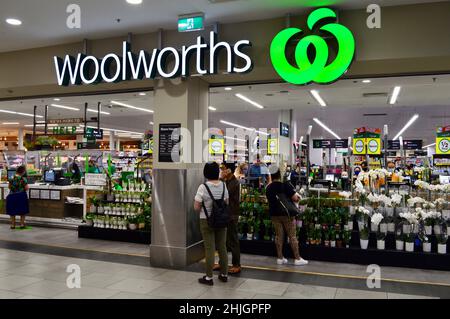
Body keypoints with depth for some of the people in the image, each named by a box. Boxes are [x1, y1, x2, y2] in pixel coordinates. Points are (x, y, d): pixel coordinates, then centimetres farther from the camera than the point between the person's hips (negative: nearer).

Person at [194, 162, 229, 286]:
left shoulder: (203, 187, -16)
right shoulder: (223, 186, 0)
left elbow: (196, 207, -14)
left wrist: (204, 206, 5)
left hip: (207, 221, -4)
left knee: (210, 249, 2)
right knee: (222, 247, 13)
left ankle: (209, 277, 10)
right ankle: (224, 274, 25)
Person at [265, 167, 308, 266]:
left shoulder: (268, 188, 3)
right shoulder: (286, 185, -14)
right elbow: (295, 198, -18)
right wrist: (296, 198, 6)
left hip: (274, 214, 5)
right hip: (287, 213, -5)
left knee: (278, 236, 10)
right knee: (292, 236, 2)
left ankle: (280, 258, 14)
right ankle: (297, 258, 6)